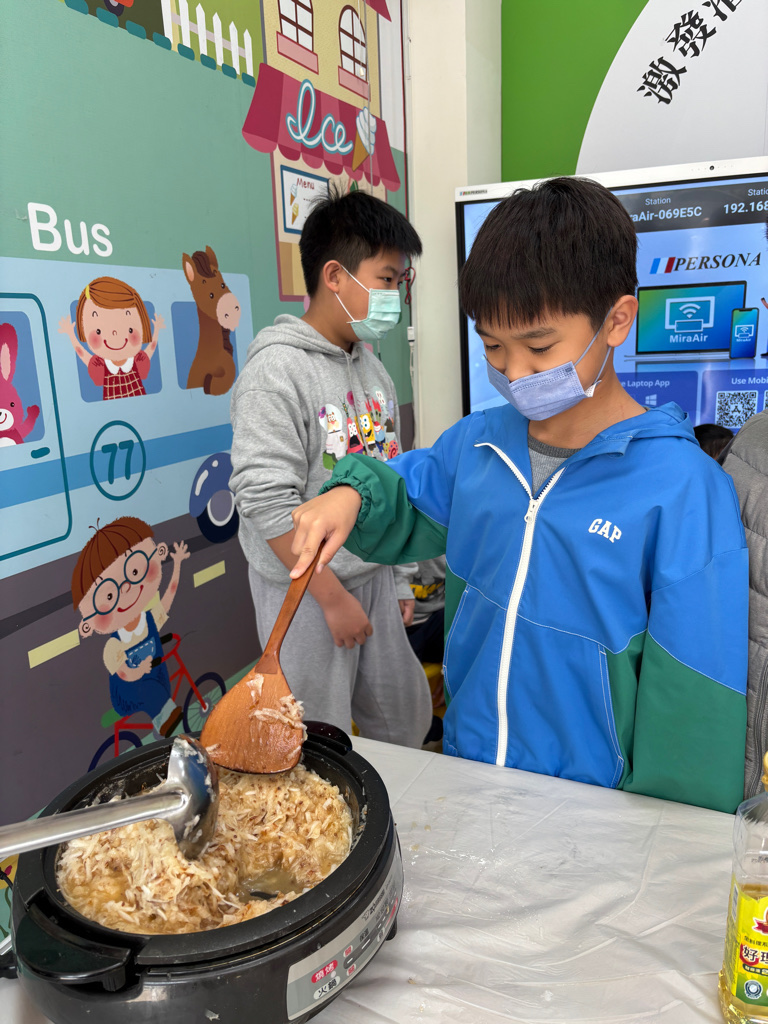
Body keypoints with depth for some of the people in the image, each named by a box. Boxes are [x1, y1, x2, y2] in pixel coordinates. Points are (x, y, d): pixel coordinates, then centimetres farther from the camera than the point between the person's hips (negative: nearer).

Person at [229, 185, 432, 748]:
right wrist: (333, 596, -17)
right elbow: (268, 502, -21)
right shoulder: (276, 370, -16)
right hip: (307, 590, -7)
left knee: (406, 721, 19)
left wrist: (398, 577, 15)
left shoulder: (373, 367, 8)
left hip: (374, 578, 7)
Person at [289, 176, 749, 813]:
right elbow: (408, 509, 12)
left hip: (595, 804, -4)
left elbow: (695, 699, -16)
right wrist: (354, 495, -9)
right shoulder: (472, 445, -6)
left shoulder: (685, 491, -21)